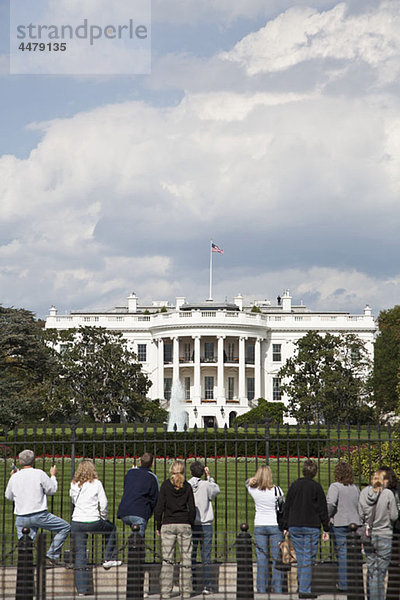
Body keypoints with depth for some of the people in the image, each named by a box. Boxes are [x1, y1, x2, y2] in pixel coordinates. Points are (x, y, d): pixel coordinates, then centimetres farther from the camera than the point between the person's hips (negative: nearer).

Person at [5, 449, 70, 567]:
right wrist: (53, 476, 21)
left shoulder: (15, 477, 5)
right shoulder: (39, 474, -6)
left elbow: (9, 496, 20)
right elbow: (52, 490, 4)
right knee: (65, 527, 9)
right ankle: (51, 556, 3)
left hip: (21, 518, 4)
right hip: (39, 515, -4)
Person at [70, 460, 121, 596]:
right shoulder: (96, 483, -3)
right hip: (93, 522, -2)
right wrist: (104, 517, 10)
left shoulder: (74, 484, 6)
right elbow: (103, 503, -4)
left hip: (77, 522, 3)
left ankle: (81, 589, 4)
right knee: (111, 528, 29)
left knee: (80, 554, 5)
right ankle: (109, 559, 28)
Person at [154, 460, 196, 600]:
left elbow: (159, 507, -3)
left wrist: (158, 526, 5)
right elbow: (192, 509, 1)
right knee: (186, 559, 5)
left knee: (167, 560, 2)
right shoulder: (187, 487, 2)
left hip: (168, 525, -1)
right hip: (184, 525, 1)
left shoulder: (165, 485, -1)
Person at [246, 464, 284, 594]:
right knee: (277, 558, 4)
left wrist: (255, 479, 2)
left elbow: (248, 482, 20)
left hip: (259, 526, 2)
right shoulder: (277, 490, -11)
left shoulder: (253, 490, -4)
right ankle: (277, 588, 5)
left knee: (261, 559, 6)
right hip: (275, 525, -2)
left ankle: (261, 588, 7)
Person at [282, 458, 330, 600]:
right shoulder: (316, 487, -5)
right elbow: (323, 509, -4)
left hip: (295, 527, 3)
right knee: (308, 559, -1)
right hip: (311, 527, -3)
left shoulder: (294, 485, 5)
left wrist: (285, 527, 14)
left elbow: (287, 507, 8)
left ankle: (302, 587, 15)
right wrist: (326, 529, 1)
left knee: (300, 558, 12)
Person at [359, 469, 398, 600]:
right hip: (384, 536, -3)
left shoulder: (364, 493, -1)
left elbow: (360, 516, 2)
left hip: (368, 536, 4)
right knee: (380, 572, 2)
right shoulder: (388, 494, -11)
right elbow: (394, 516, -8)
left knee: (370, 570, 11)